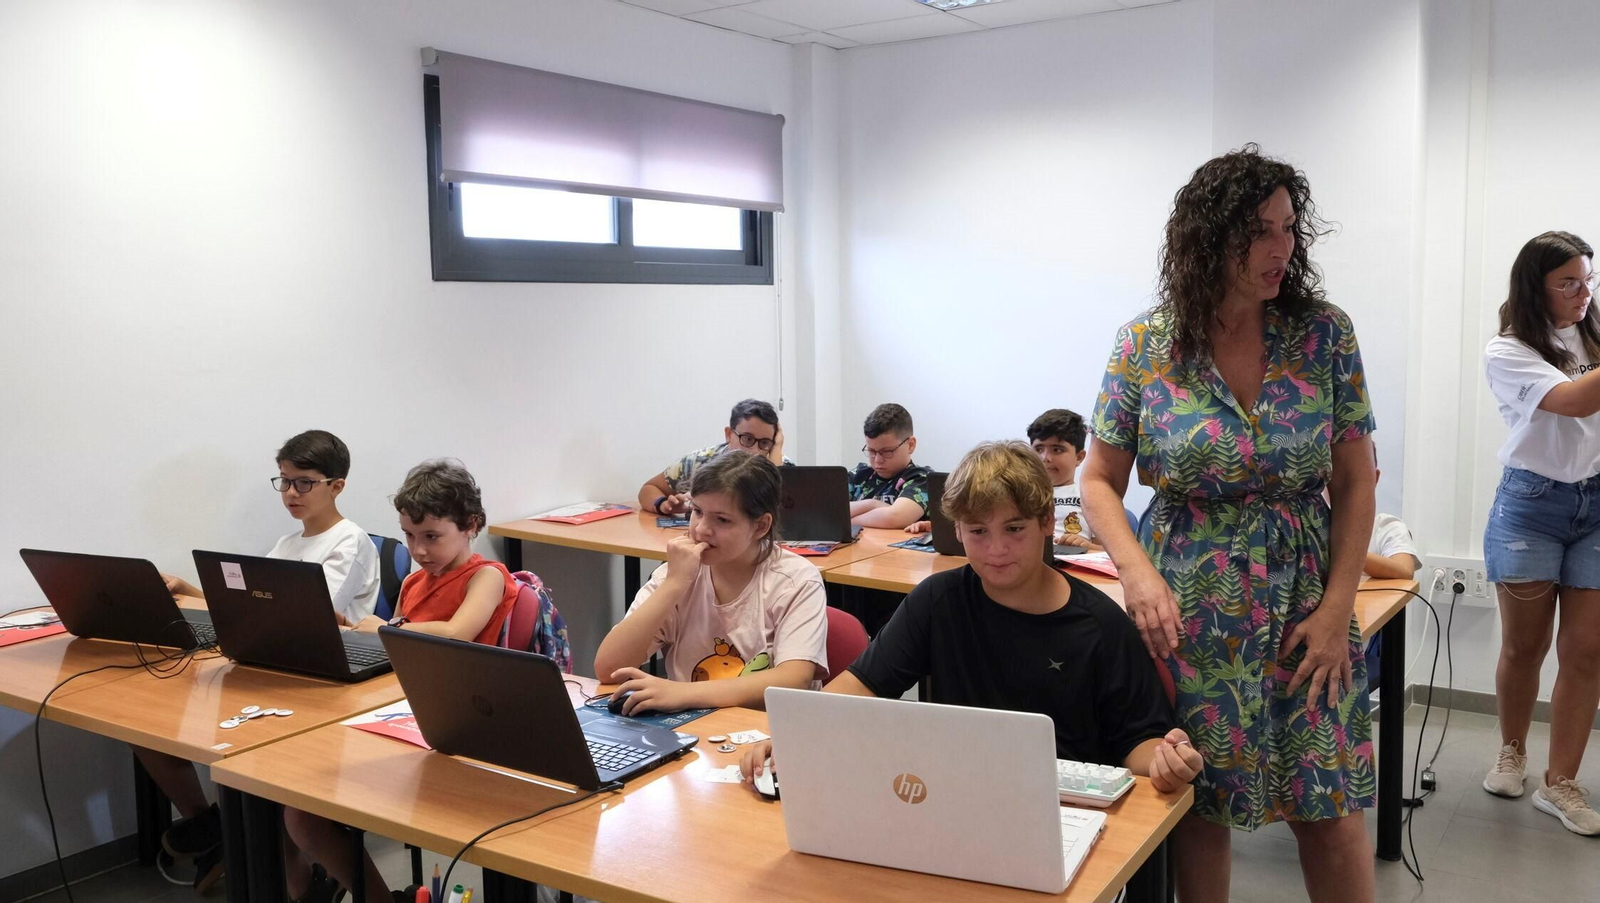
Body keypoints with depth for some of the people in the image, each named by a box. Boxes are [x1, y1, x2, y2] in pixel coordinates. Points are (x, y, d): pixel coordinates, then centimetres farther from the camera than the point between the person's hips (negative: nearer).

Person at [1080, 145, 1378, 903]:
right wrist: (1138, 571, -17)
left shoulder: (1323, 332, -3)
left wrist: (1338, 605, -8)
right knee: (1197, 806, 9)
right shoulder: (1144, 345, -6)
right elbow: (1100, 482, 0)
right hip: (1189, 612, -1)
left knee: (1329, 808, 7)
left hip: (1305, 605, 1)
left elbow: (1354, 481, 0)